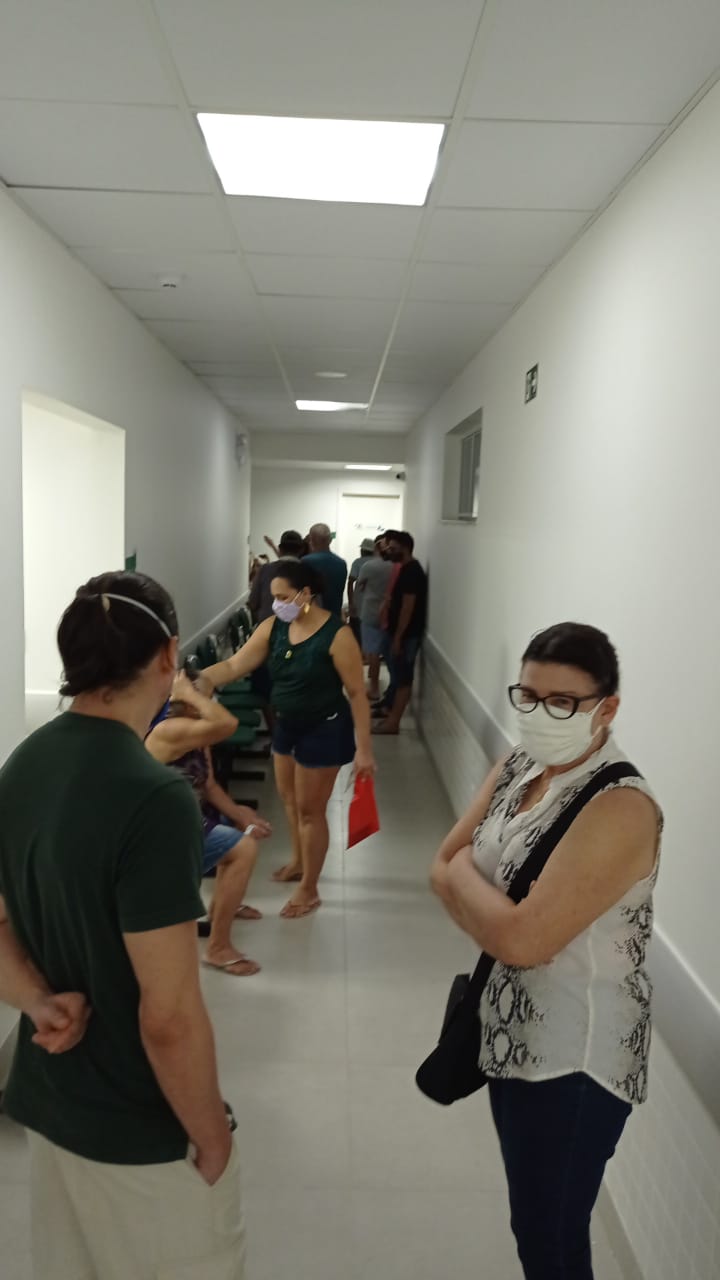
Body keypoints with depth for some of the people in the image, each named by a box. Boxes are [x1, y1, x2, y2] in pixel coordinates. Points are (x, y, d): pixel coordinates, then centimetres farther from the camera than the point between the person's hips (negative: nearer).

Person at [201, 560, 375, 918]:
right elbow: (234, 665, -6)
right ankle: (299, 861, 47)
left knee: (310, 809, 5)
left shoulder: (336, 635, -22)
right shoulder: (274, 627, -5)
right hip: (286, 726, 7)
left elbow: (357, 693, -19)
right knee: (289, 799, 22)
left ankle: (309, 890, 22)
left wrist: (363, 748, -19)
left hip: (323, 730, -7)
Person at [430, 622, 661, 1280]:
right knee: (530, 1216, 26)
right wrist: (500, 925, -16)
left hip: (575, 1053, -7)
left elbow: (523, 937, -30)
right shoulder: (520, 766, 0)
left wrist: (466, 872, -13)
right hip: (513, 1030, 8)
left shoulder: (620, 808, -26)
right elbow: (443, 867, 1)